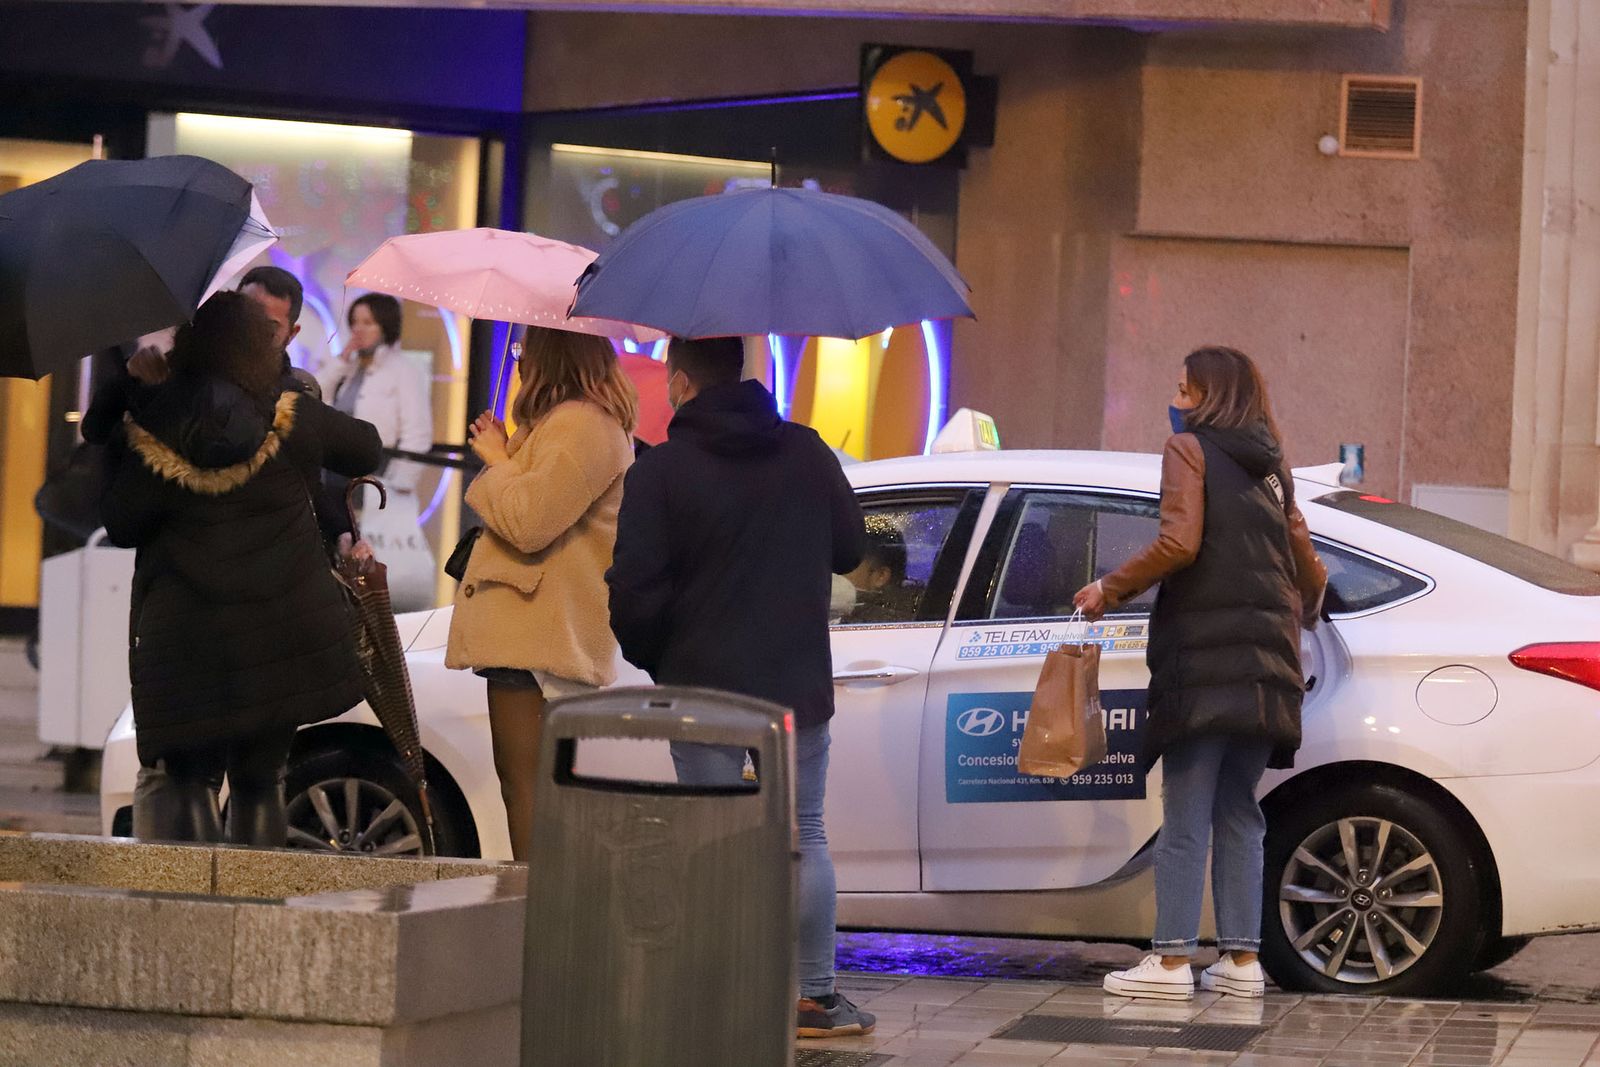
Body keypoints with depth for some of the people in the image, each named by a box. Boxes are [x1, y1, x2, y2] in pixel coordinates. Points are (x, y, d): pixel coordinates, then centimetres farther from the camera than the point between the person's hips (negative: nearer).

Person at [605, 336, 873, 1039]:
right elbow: (850, 551, 13)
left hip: (702, 685, -3)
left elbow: (635, 592, -12)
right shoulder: (808, 453, 3)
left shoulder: (660, 471, -10)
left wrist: (648, 657, 7)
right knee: (803, 836, 10)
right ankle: (816, 996, 10)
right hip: (799, 684, 3)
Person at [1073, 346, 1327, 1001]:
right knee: (1238, 814, 11)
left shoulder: (1190, 447, 0)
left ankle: (1172, 960, -8)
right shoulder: (1271, 467, 19)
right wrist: (1299, 620, 40)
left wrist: (1108, 591, -5)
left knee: (1185, 816, -6)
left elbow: (1180, 543, -14)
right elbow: (1308, 568, 21)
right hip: (1265, 660, 7)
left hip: (1204, 655, -6)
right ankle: (1242, 959, 8)